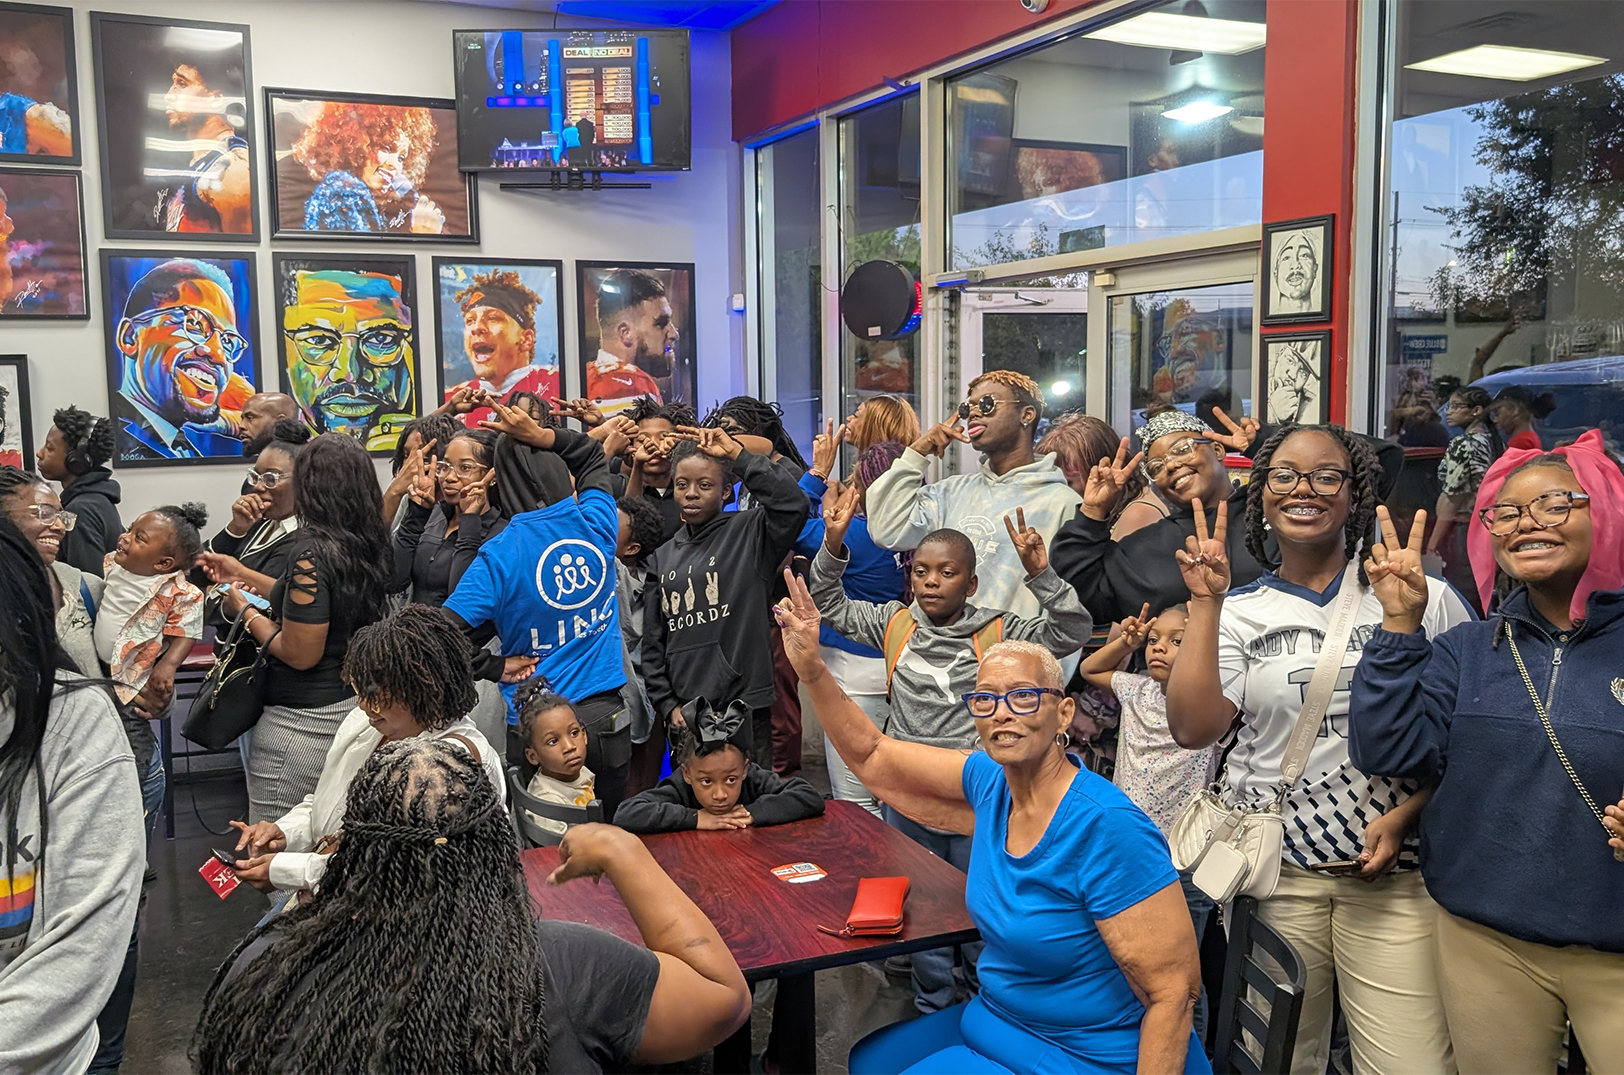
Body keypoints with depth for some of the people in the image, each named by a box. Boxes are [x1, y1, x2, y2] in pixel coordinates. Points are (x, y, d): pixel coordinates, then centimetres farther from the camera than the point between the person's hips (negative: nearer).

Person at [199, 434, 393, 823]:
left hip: (305, 721, -8)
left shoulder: (312, 553, -21)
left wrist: (244, 610, -4)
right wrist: (244, 575, 23)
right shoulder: (369, 545, 2)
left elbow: (300, 654, -19)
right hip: (354, 706, 8)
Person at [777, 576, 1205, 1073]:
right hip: (996, 1021, 7)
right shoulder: (990, 781, -3)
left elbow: (1175, 989, -24)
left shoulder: (1106, 827, -25)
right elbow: (871, 756, 7)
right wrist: (812, 668, -2)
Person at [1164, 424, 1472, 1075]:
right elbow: (1192, 729, -7)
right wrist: (1205, 605, -10)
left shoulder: (1423, 597, 2)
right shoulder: (1239, 613, 6)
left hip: (1393, 873, -1)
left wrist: (1404, 815, -8)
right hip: (1273, 874, 2)